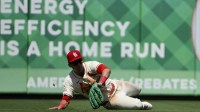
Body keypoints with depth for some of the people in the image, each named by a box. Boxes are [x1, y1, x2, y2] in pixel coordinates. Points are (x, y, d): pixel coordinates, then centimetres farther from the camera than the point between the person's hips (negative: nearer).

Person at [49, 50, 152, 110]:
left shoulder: (90, 65, -20)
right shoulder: (70, 80, -19)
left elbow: (106, 70, -36)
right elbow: (66, 99, -22)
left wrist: (101, 82, -56)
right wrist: (59, 107, -45)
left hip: (115, 86, 3)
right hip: (109, 99, -3)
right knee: (138, 105, -16)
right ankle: (142, 105, 21)